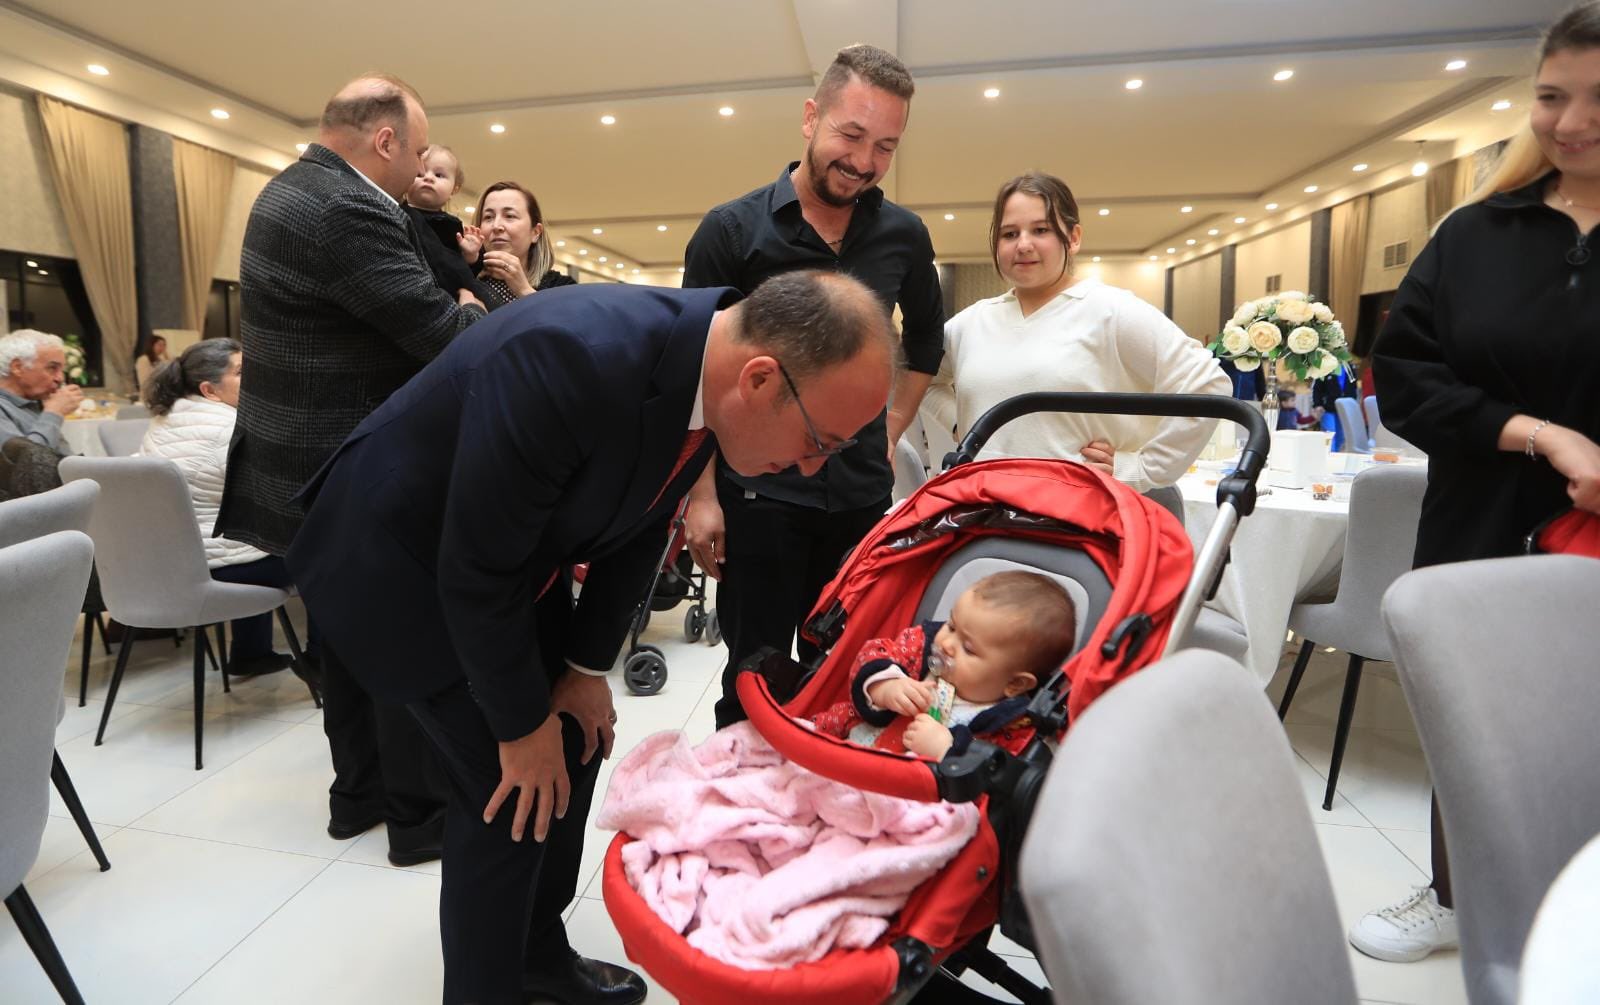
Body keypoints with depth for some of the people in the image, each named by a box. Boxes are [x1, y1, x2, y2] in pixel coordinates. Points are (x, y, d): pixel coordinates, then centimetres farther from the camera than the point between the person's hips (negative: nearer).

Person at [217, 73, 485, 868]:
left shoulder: (291, 189, 12)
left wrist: (447, 305, 2)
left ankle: (358, 792, 33)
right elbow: (443, 335, -21)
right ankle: (420, 814, 17)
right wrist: (473, 313, -1)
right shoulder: (349, 211, -22)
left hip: (311, 463, 10)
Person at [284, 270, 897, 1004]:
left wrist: (588, 667, 2)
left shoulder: (704, 372, -13)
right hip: (400, 552, -7)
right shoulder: (572, 360, -38)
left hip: (510, 552, 7)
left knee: (577, 741, 10)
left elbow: (636, 527, 0)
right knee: (507, 789, -6)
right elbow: (476, 565, -29)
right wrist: (520, 724, -16)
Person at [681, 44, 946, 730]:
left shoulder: (903, 236, 5)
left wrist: (891, 430, 12)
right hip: (758, 495, -3)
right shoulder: (732, 229, -4)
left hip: (863, 495, 4)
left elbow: (926, 340, 22)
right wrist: (702, 493, -9)